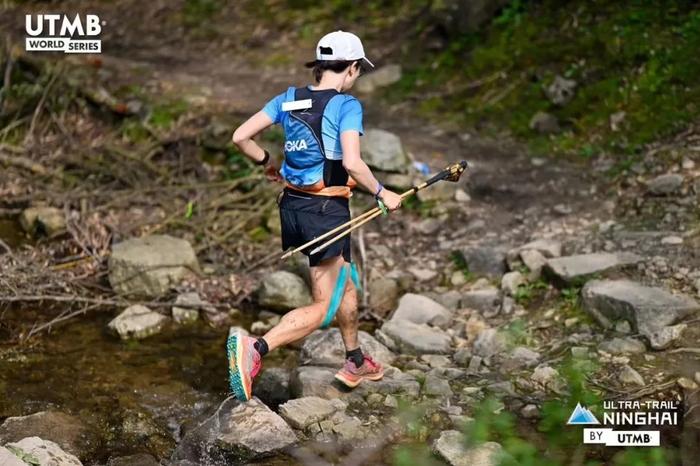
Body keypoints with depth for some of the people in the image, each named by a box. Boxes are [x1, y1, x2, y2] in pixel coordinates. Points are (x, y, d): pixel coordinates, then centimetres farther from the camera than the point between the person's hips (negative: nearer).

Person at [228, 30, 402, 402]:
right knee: (322, 308, -3)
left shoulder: (289, 99, 6)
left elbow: (240, 137, 2)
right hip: (327, 210, -8)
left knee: (347, 285, 25)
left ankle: (355, 362, 41)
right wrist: (382, 194, -9)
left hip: (292, 205, 8)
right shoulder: (347, 105, -12)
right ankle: (255, 347, -25)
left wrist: (266, 163, 19)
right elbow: (351, 163, -23)